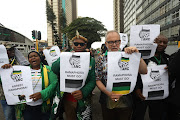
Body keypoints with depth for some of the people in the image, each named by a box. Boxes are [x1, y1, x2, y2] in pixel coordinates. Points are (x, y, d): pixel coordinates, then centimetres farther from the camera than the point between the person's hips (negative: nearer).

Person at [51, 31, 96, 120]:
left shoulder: (91, 60, -1)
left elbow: (92, 80, -7)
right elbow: (54, 69, -12)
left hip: (84, 98, 0)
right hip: (68, 97, 1)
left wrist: (83, 92, -23)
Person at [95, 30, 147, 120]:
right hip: (107, 102, 0)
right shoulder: (101, 59, -4)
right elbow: (98, 80, -4)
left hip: (125, 103, 0)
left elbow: (144, 71, -12)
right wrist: (108, 93, -18)